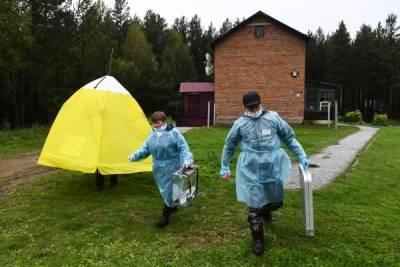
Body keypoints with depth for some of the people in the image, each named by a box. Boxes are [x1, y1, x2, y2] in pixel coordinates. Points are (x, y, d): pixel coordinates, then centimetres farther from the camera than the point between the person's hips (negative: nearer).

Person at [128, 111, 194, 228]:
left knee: (169, 191, -3)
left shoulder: (173, 132, -12)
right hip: (158, 168, 6)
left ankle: (165, 216, 9)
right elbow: (145, 150, 8)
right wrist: (134, 156, -8)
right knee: (165, 190, 18)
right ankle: (172, 206, 42)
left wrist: (187, 160, -29)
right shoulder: (151, 135, 6)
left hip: (172, 167, -6)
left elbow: (183, 148, -14)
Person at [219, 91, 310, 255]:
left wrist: (301, 156, 6)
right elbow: (229, 146, 13)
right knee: (253, 205, 1)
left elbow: (289, 138, 11)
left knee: (276, 201, 15)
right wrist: (224, 167, 14)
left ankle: (266, 210, 53)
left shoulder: (273, 117, 4)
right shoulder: (240, 123, 2)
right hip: (251, 170, -1)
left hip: (272, 167, 2)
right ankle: (258, 239, 23)